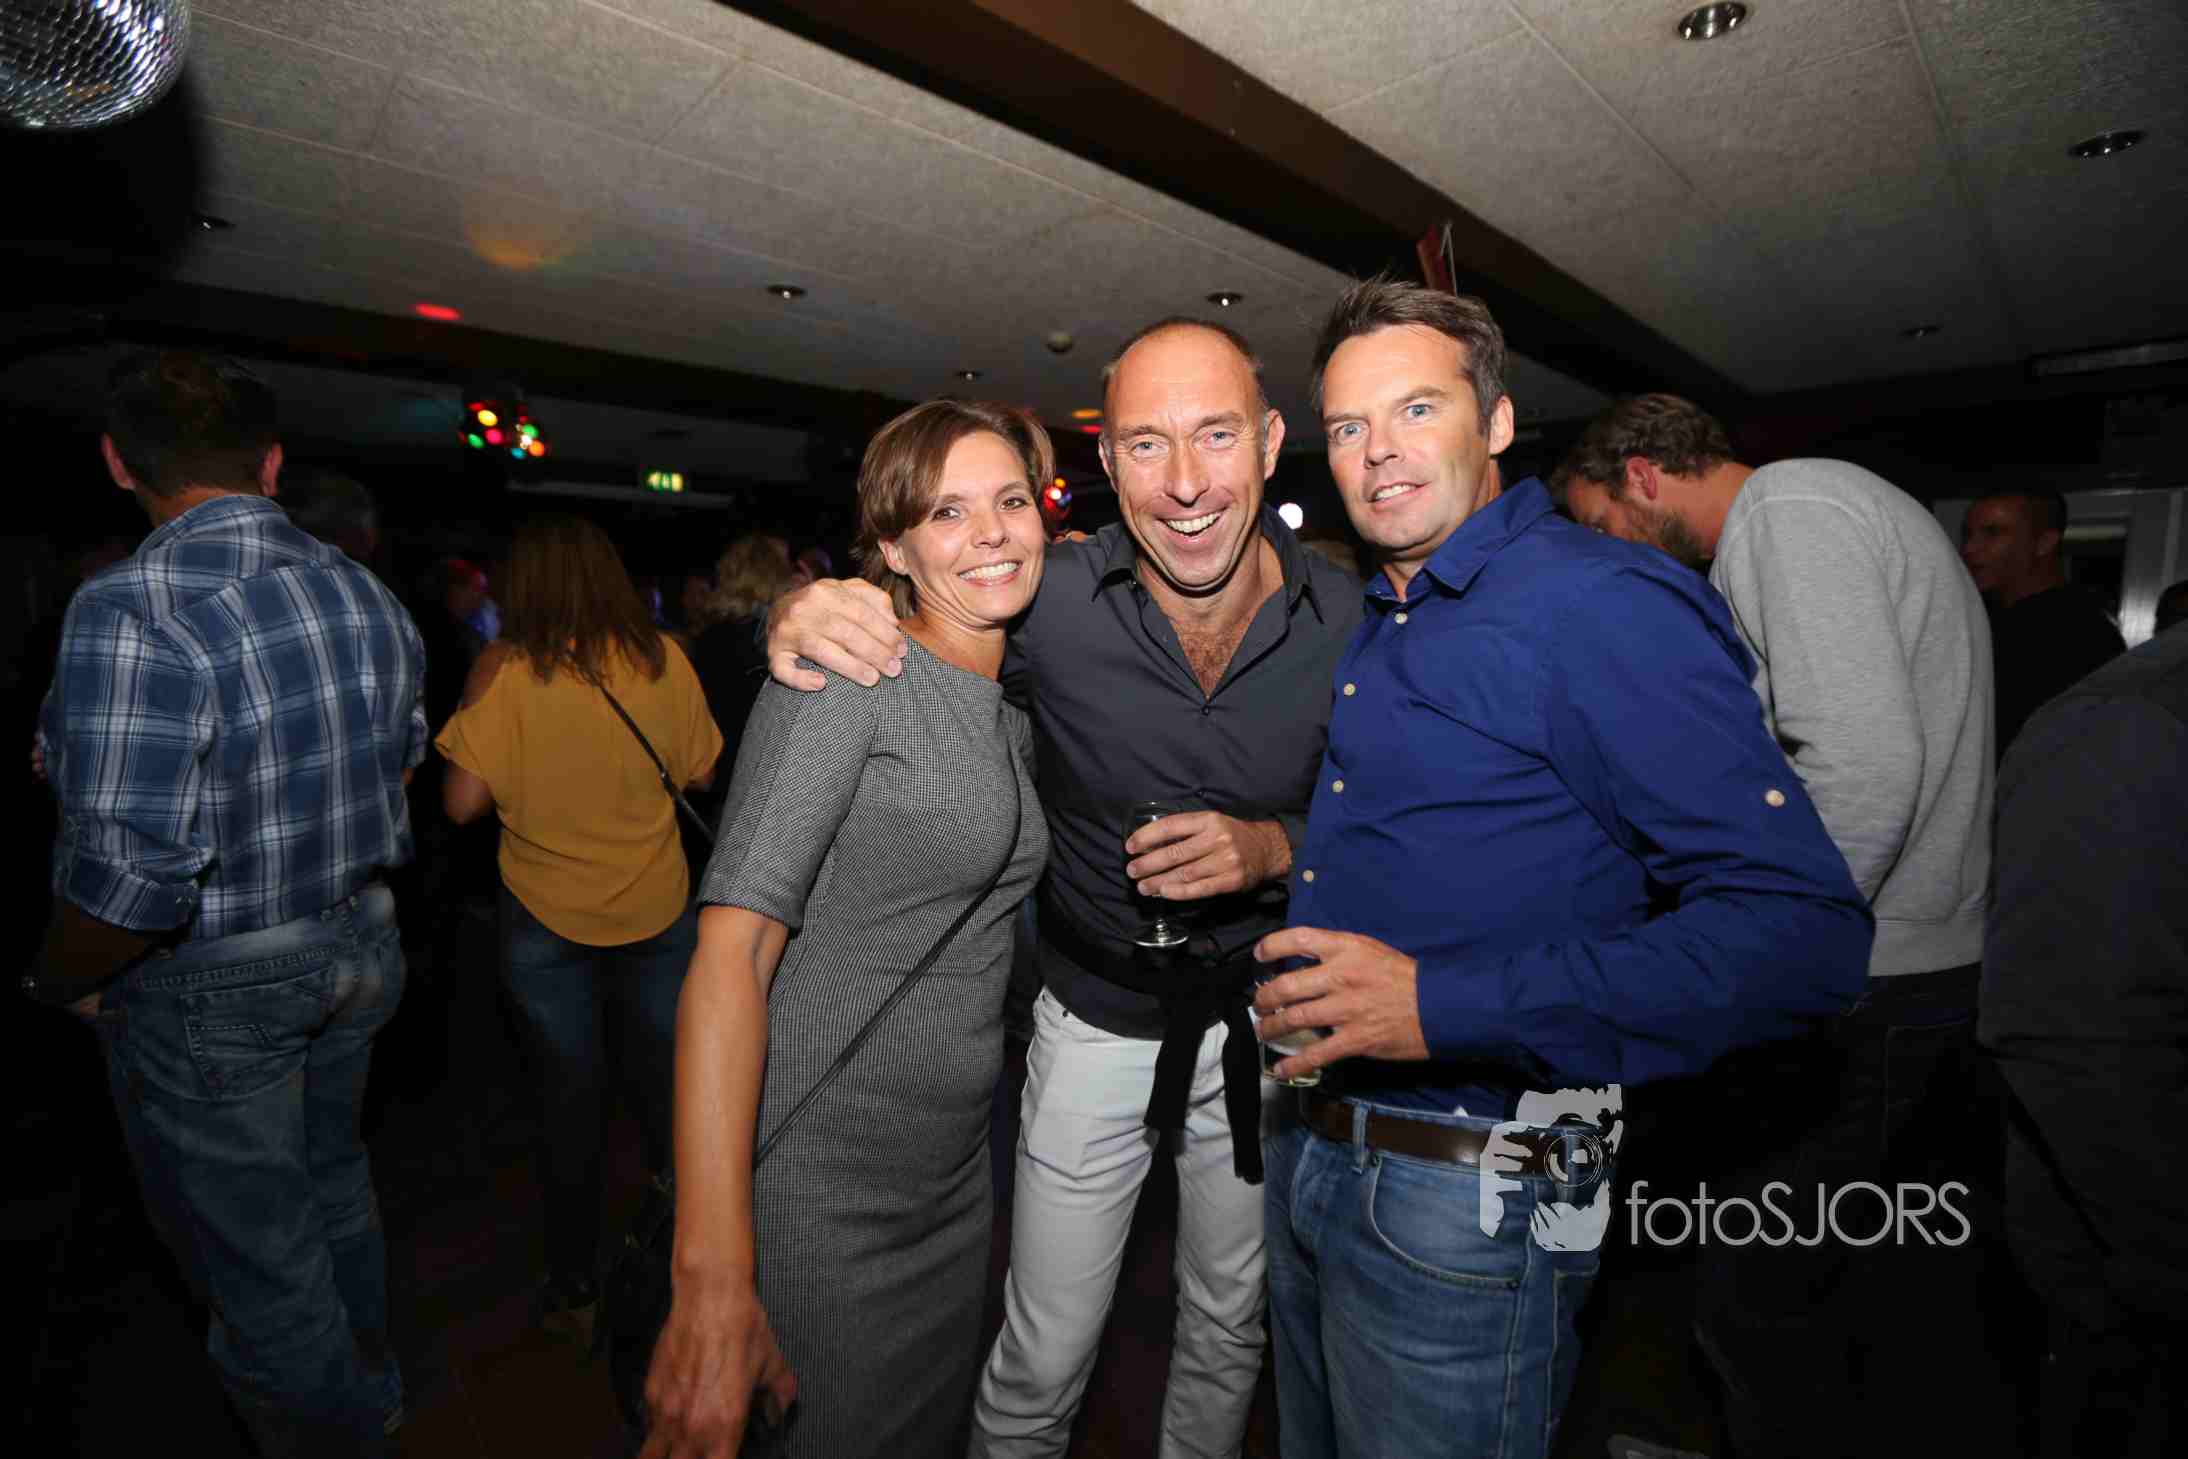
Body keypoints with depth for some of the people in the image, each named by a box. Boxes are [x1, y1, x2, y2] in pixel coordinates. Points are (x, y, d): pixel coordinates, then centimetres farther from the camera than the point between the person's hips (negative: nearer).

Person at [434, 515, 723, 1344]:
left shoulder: (505, 670, -12)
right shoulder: (661, 660, -6)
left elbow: (463, 801, -12)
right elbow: (699, 772, 3)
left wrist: (530, 778, 4)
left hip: (549, 917, -1)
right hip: (658, 908, 2)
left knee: (569, 1097, 13)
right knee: (666, 1088, 16)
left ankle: (575, 1291, 29)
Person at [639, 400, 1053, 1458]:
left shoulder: (1016, 706, 8)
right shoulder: (847, 675, -16)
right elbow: (732, 947, -24)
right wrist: (713, 1275, -29)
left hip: (960, 1167, 7)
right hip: (825, 1185, -7)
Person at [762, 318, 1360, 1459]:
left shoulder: (1348, 619, -14)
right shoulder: (1051, 602, -20)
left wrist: (1277, 847, -23)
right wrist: (800, 616, -28)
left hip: (1263, 1021, 3)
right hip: (1097, 1020, -2)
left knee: (1230, 1328, 26)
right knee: (1042, 1362, 13)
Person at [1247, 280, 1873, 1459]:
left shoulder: (1602, 605, -17)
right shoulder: (1376, 622, 10)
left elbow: (1803, 931, -23)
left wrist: (1450, 1006, -29)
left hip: (1464, 1194, -8)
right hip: (1310, 1147, 8)